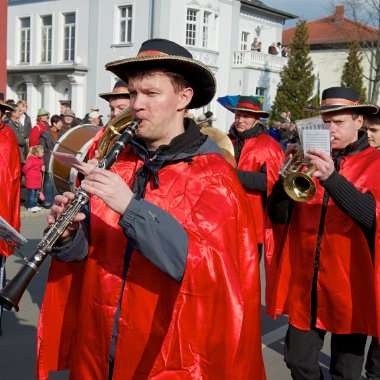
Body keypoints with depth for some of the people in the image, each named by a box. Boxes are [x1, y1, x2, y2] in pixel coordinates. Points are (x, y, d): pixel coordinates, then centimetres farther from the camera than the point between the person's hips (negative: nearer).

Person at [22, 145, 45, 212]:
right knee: (32, 193, -4)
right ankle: (30, 206, 3)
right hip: (31, 180, -8)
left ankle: (35, 205, 22)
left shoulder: (40, 160, 7)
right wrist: (27, 174, -3)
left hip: (37, 179, 8)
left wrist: (42, 169, 0)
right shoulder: (30, 160, -20)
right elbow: (25, 168, -19)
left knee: (37, 193, 12)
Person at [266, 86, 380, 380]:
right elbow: (278, 216, -1)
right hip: (304, 282, 3)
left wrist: (332, 178, -32)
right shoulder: (309, 158, 5)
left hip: (349, 284, -3)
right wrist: (287, 179, -20)